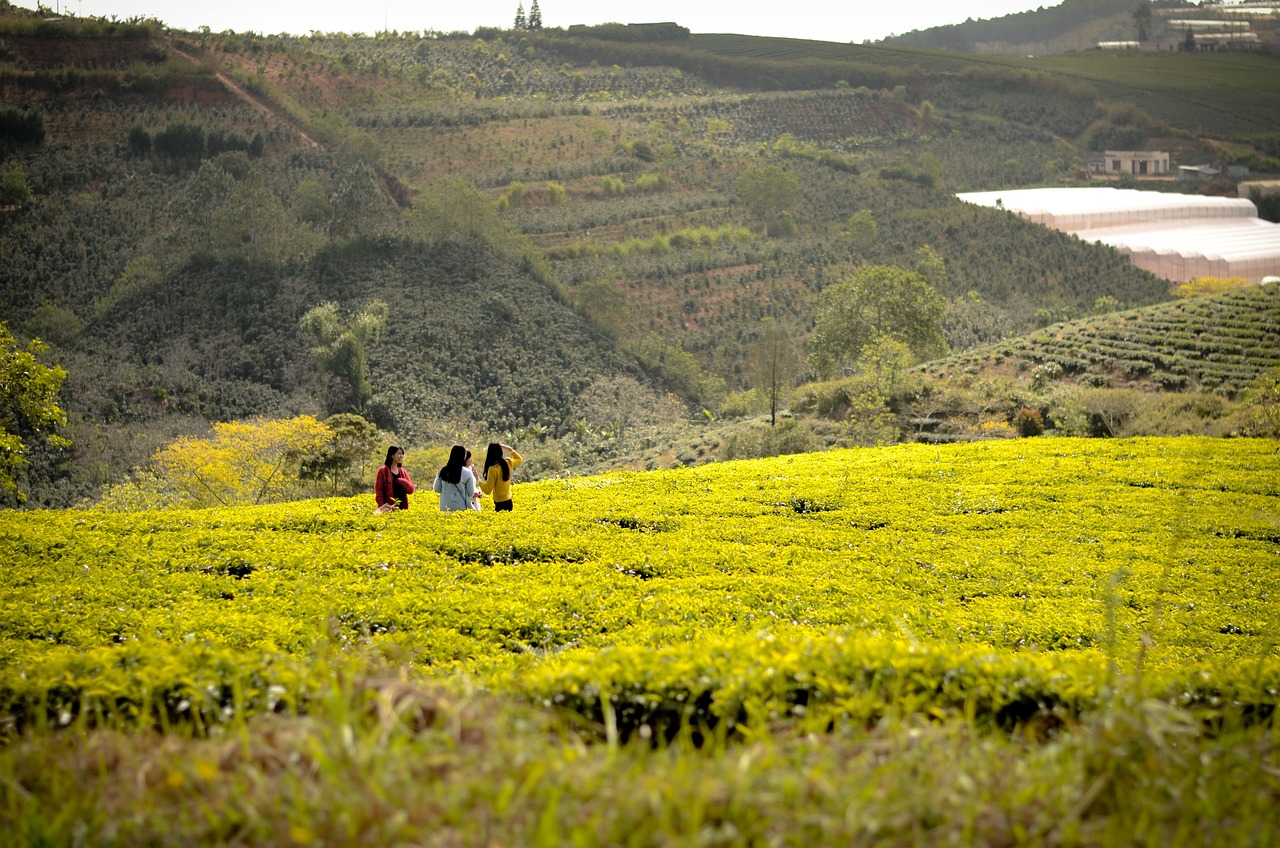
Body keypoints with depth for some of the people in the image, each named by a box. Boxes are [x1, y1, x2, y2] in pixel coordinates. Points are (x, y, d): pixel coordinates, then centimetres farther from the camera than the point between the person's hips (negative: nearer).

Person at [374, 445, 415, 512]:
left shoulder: (403, 471, 14)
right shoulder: (383, 471, 0)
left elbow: (411, 490, 6)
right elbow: (378, 491, -4)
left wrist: (400, 481, -12)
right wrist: (382, 507, -15)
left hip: (402, 507, 5)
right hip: (389, 508, -5)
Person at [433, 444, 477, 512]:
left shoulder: (443, 471, 1)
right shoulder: (467, 473, -9)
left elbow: (437, 489, 8)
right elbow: (470, 493, -3)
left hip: (445, 508, 4)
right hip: (461, 507, -3)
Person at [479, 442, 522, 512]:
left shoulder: (493, 469, -20)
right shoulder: (508, 462, 0)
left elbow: (488, 490, -18)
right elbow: (519, 459, 25)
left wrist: (479, 480, -8)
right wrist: (511, 450, 22)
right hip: (508, 501, 8)